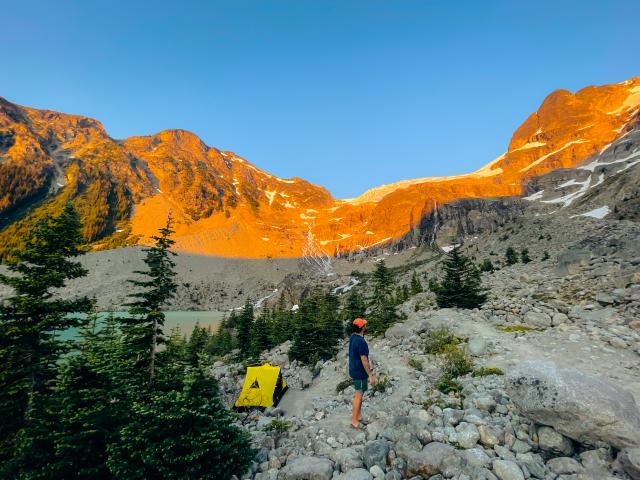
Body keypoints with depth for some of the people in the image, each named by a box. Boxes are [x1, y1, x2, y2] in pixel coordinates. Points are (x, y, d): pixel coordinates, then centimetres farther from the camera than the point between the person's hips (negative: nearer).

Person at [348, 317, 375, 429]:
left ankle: (359, 416, 33)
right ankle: (354, 421, 15)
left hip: (354, 370, 9)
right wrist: (370, 375, -18)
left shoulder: (353, 337, 0)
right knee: (359, 395, 4)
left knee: (359, 394, 20)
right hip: (360, 372, -9)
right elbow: (364, 360, -25)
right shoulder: (361, 342, -28)